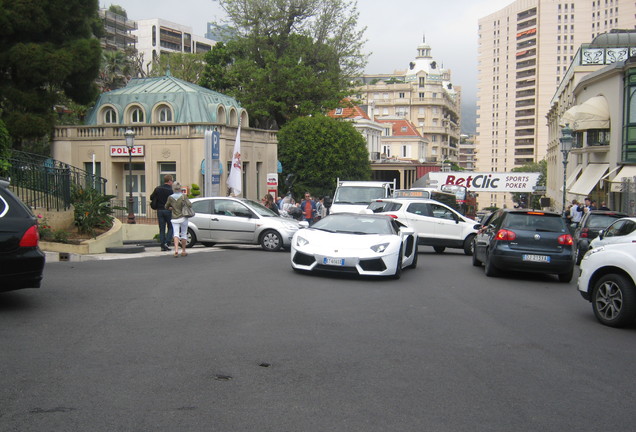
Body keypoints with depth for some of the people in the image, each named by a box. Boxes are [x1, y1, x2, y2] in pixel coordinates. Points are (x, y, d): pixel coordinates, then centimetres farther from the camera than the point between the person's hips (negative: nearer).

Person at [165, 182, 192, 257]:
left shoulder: (170, 197, -2)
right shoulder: (183, 196, -8)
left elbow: (166, 207, 10)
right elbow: (190, 205, -18)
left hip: (174, 218, 1)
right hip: (183, 217, -1)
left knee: (176, 234, -3)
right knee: (184, 234, 11)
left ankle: (176, 250, -23)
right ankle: (183, 251, 17)